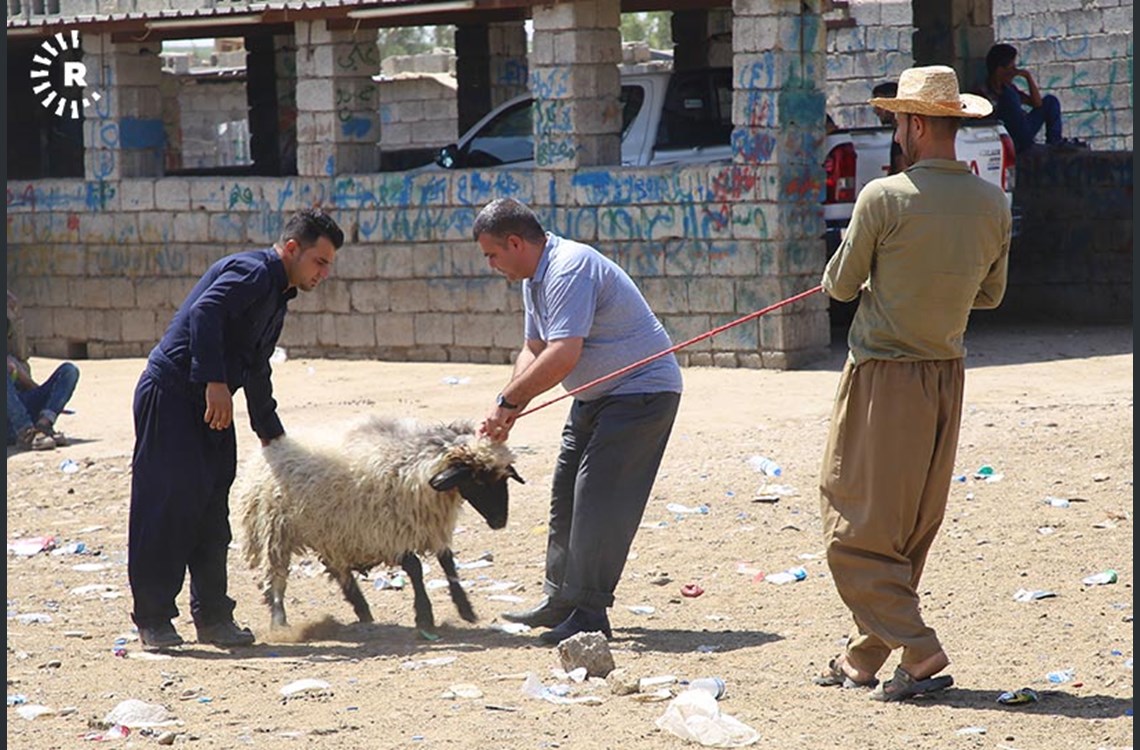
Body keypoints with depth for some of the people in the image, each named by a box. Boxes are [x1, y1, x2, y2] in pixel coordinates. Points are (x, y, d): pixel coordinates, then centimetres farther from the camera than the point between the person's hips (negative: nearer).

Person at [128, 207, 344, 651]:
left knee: (211, 510, 8)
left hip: (209, 403, 10)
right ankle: (153, 619, -3)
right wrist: (215, 382, -35)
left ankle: (212, 616, 13)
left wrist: (271, 432, 36)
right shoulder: (252, 272, -12)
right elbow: (205, 313, -30)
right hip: (170, 394, -10)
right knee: (166, 503, -7)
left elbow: (256, 372, 31)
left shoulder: (277, 297, 19)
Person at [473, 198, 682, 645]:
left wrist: (508, 401, -22)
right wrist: (509, 411, -1)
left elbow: (562, 356, -31)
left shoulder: (570, 270, -24)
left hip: (641, 391, -11)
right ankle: (560, 601, 22)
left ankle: (589, 613, -13)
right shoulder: (536, 277, 10)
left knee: (598, 497, -15)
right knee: (566, 494, 13)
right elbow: (534, 351, 14)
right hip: (595, 396, 11)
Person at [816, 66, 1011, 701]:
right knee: (913, 527, 13)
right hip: (948, 374, 6)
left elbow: (840, 286, -3)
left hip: (883, 376, -6)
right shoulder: (993, 203, 2)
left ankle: (920, 652, -11)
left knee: (858, 527, -1)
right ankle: (865, 657, 20)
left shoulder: (884, 198, -15)